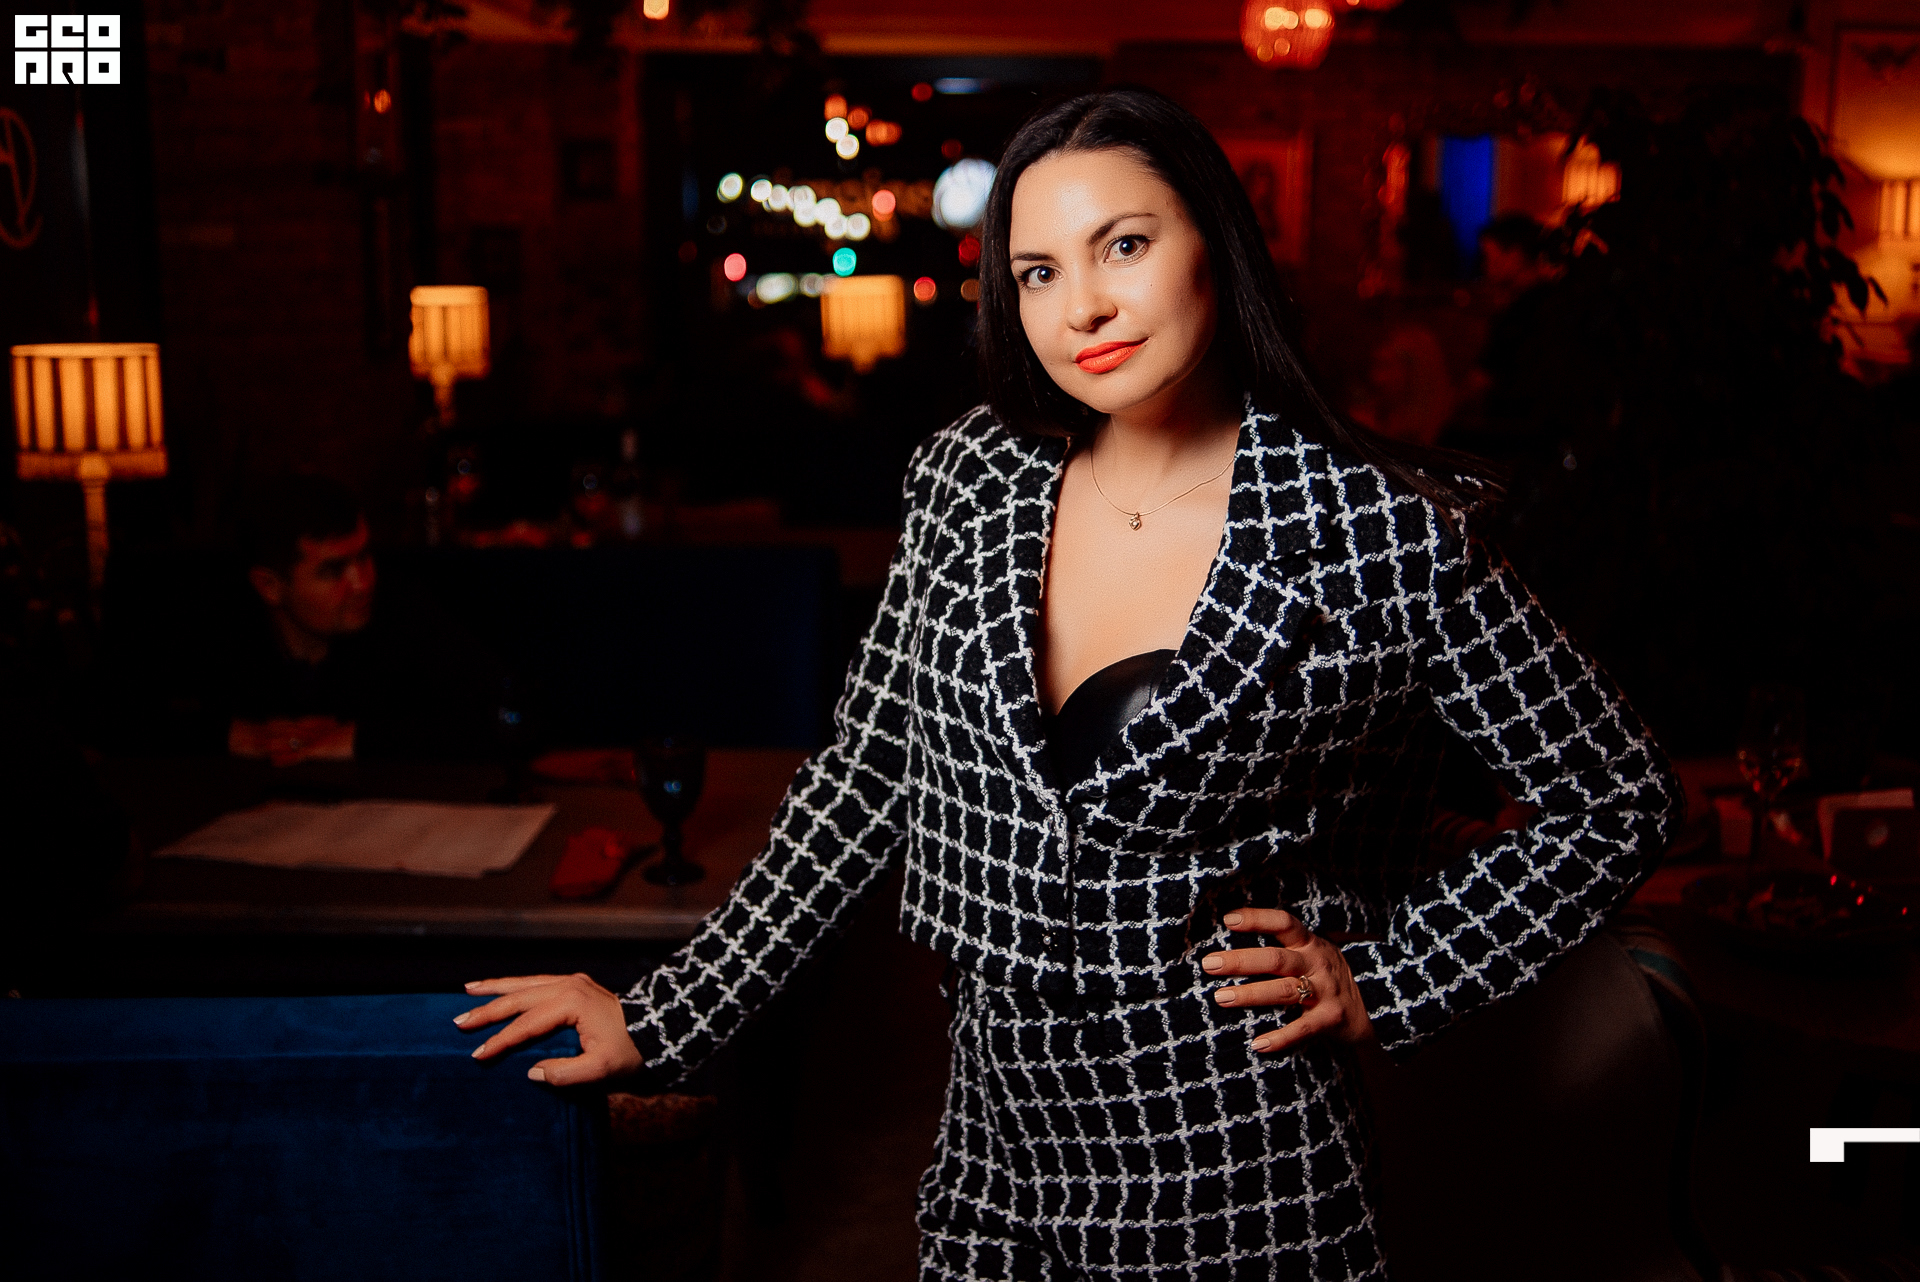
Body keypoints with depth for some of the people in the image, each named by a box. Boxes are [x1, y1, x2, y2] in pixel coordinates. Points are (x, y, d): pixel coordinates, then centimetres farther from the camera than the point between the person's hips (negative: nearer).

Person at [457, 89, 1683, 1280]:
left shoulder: (1378, 529, -12)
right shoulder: (971, 482, -1)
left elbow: (1619, 798, -3)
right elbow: (865, 780, 5)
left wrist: (1382, 983, -7)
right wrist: (664, 1019, 4)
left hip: (1233, 1167, -3)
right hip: (997, 1147, 4)